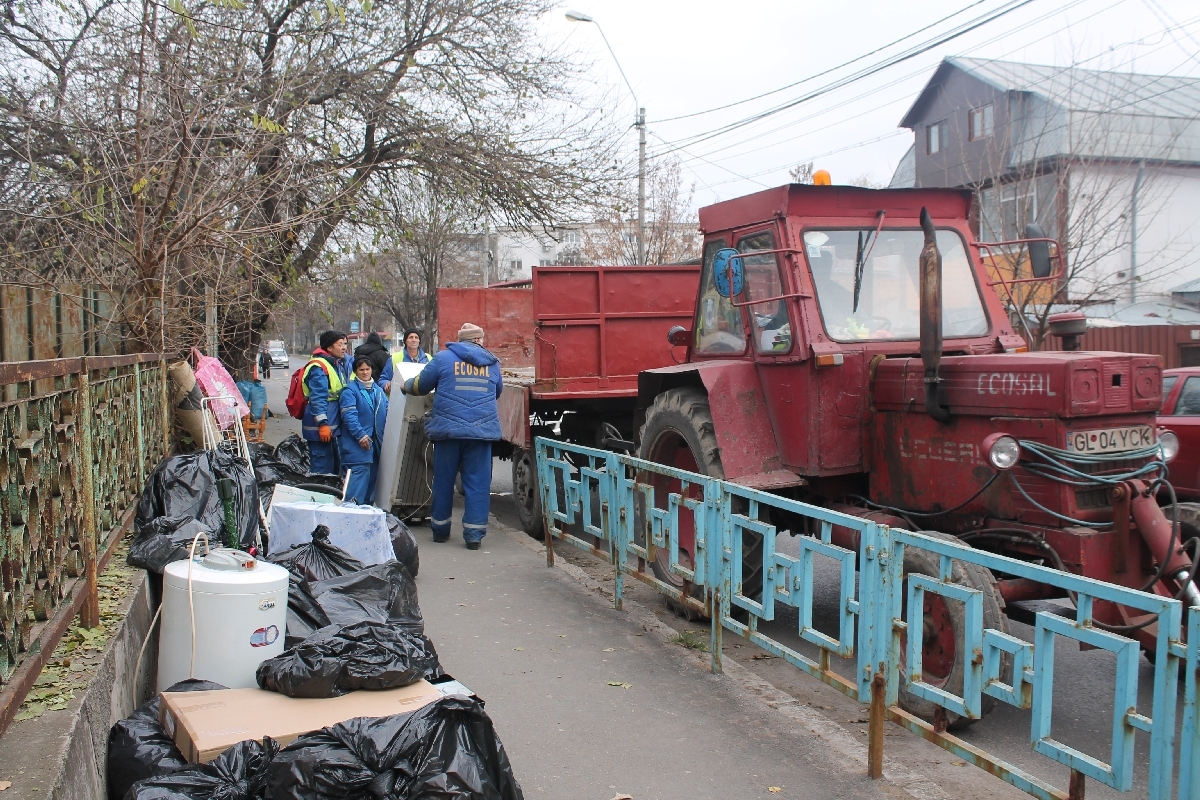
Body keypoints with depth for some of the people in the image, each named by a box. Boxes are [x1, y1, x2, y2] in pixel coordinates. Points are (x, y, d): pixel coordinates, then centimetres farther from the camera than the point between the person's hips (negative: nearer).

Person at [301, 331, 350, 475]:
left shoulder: (339, 364, 16)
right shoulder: (319, 367, -15)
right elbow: (317, 398, -21)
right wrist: (322, 424, -24)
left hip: (333, 425, 10)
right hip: (320, 426, -10)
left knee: (335, 465, 18)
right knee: (321, 467, -6)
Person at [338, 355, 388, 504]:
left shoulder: (378, 390, 16)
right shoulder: (350, 390, -6)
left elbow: (386, 412, 18)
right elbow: (349, 415, -15)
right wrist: (361, 435, -22)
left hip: (376, 440, 7)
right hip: (357, 441, -7)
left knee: (373, 471, 11)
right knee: (361, 470, -16)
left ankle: (367, 503, 21)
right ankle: (352, 503, -15)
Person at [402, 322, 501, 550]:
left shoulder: (443, 357, 4)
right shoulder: (492, 362, 12)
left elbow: (421, 385, 11)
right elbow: (498, 391, 26)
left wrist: (405, 386, 32)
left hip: (448, 429, -1)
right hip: (482, 430, 1)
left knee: (443, 481, 12)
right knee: (477, 482, 4)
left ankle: (440, 529, 23)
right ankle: (474, 534, 2)